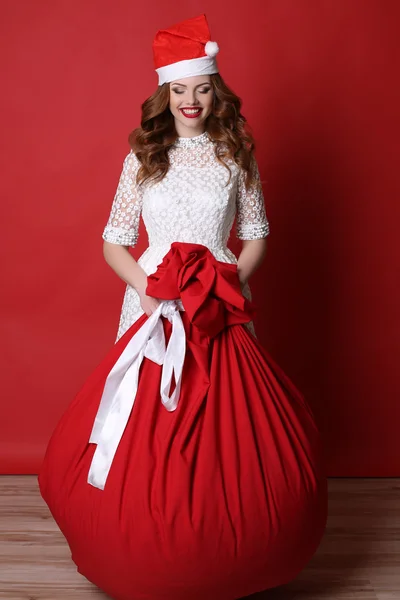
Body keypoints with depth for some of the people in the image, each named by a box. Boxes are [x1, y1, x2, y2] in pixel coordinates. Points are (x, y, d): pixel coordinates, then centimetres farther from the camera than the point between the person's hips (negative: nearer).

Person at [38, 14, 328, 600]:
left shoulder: (236, 154, 4)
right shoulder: (143, 155, 3)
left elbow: (256, 236, 9)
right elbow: (114, 243, 3)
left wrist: (230, 284, -8)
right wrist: (150, 289, -13)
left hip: (223, 310, 0)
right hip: (154, 306, 0)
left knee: (228, 432, 0)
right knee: (145, 434, 0)